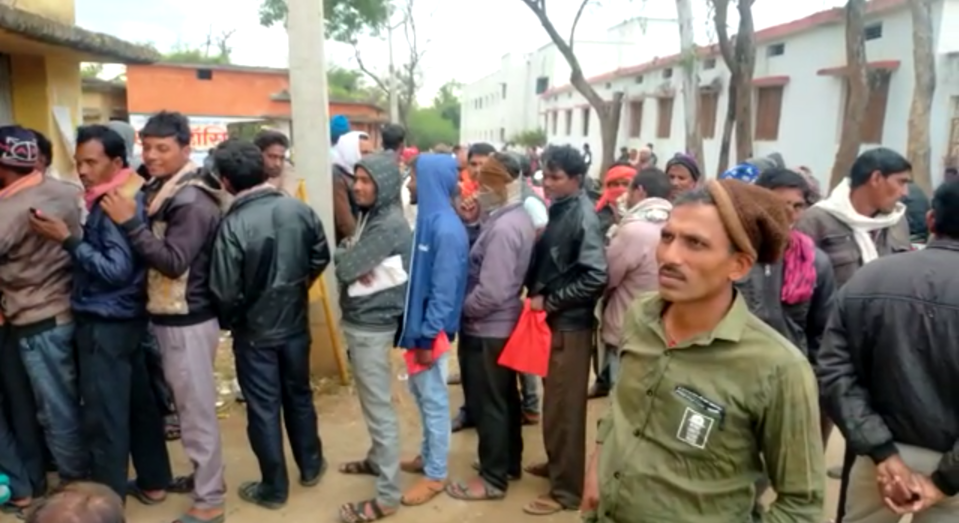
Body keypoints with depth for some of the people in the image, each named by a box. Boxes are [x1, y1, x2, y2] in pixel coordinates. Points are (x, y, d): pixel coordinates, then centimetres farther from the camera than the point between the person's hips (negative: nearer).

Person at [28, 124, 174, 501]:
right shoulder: (131, 197, 11)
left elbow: (117, 270, -24)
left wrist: (67, 240, -22)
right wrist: (72, 239, 3)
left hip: (105, 323, -10)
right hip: (126, 318, 10)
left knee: (104, 416, 0)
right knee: (139, 404, 15)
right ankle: (153, 481, 27)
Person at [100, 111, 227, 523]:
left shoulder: (192, 201, -18)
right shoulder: (161, 192, 11)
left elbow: (173, 261, -25)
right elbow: (154, 252, 13)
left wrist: (129, 223, -23)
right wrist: (131, 220, -1)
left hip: (188, 322, -9)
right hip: (170, 318, 10)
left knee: (197, 411, 0)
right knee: (188, 406, 20)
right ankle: (202, 476, 36)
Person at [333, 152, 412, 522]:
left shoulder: (390, 225, -21)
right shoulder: (371, 216, 11)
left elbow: (346, 267, -23)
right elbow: (342, 258, 9)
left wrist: (348, 256, -2)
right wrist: (349, 253, -13)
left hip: (372, 327, -10)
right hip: (359, 322, 10)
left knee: (380, 409, -1)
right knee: (371, 403, 23)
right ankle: (377, 460, 42)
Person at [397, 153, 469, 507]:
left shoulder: (447, 229, -22)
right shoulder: (429, 219, 7)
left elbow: (444, 291, -22)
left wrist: (428, 337, -19)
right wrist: (416, 329, 13)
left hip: (431, 330, -9)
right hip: (419, 323, 9)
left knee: (434, 399, 5)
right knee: (421, 393, 20)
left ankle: (436, 474, 21)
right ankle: (427, 456, 38)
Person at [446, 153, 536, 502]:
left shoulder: (502, 228, -25)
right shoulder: (520, 218, 5)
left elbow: (490, 292, -28)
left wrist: (459, 308, -12)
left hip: (486, 329, -10)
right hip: (506, 324, 10)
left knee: (487, 405, 4)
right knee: (505, 397, 20)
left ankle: (493, 479, 19)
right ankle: (510, 463, 36)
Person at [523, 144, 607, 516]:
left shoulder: (583, 217, -17)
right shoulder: (558, 209, 8)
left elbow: (595, 277, -24)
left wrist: (549, 301, -17)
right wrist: (536, 292, 2)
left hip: (570, 322, -8)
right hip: (552, 317, 8)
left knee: (564, 405, 2)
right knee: (554, 399, 20)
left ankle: (567, 489, 16)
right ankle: (556, 463, 38)